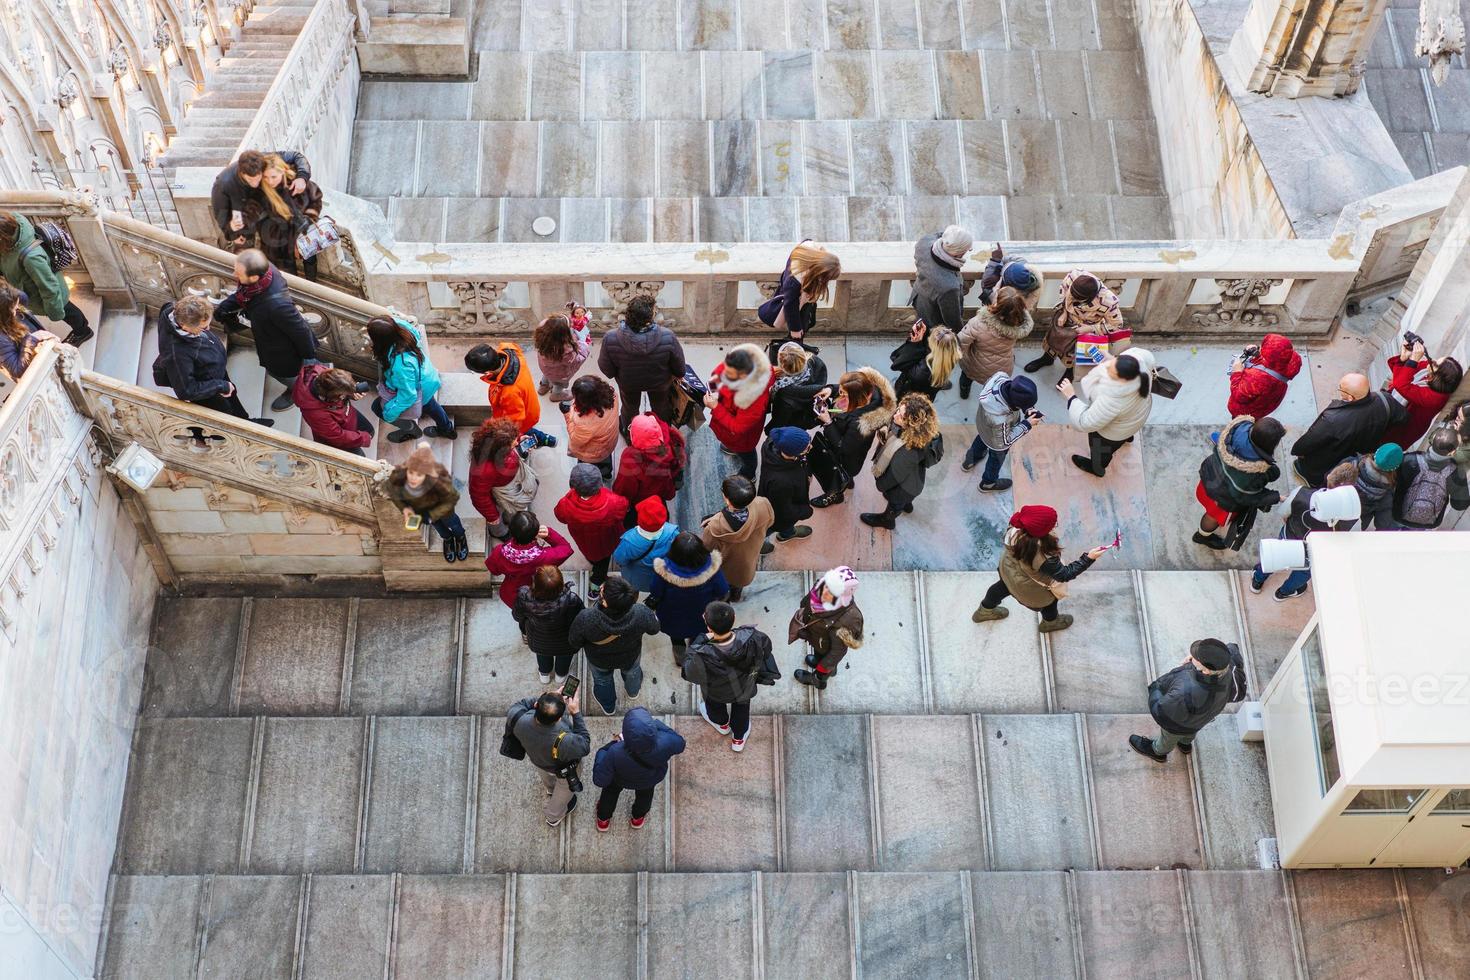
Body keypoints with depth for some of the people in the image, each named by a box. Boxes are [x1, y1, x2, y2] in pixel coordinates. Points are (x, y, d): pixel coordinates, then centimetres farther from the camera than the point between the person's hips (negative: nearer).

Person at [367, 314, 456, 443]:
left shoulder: (400, 365, -47)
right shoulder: (399, 325, -28)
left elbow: (408, 396, -33)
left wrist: (389, 413, -19)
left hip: (419, 391, -7)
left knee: (378, 407, 14)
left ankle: (412, 430, 35)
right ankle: (447, 429, 64)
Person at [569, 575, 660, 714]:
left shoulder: (586, 619, -44)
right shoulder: (641, 613, -42)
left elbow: (574, 643, -23)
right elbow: (654, 628, -18)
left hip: (598, 660, -1)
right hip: (630, 657, 1)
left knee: (602, 679, 35)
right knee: (632, 671, 38)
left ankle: (608, 707, 64)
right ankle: (633, 693, 70)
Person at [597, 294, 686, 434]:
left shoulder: (610, 340, -37)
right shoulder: (668, 337, -38)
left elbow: (607, 370, -20)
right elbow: (679, 366, -19)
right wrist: (678, 374, 5)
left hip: (628, 383, 1)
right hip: (660, 383, -1)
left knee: (629, 408, 34)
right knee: (661, 409, 33)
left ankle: (628, 432, 62)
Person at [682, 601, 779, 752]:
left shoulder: (702, 657, -48)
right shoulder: (751, 637, -42)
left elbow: (689, 674, -25)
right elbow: (766, 645, -17)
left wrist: (701, 640, -25)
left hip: (716, 693, -1)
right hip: (745, 688, 2)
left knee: (714, 704, 37)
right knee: (741, 709, 36)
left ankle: (722, 723, 68)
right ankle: (739, 738, 62)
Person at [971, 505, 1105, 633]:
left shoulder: (1016, 530, -33)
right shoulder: (1043, 557, -47)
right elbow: (1064, 575, -32)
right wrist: (1088, 558, -33)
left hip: (1008, 567, 5)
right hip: (1028, 586, -5)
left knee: (1004, 586, 36)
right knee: (1050, 596, 27)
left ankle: (985, 611, 64)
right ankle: (1050, 621, 59)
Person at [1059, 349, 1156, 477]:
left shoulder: (1112, 399, -50)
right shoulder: (1138, 358, -36)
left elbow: (1086, 423, -35)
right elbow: (1149, 358, -8)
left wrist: (1071, 396, -28)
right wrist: (1111, 360, -10)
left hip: (1116, 430, -5)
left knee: (1101, 447, 29)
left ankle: (1097, 468, 62)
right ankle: (1127, 436, 75)